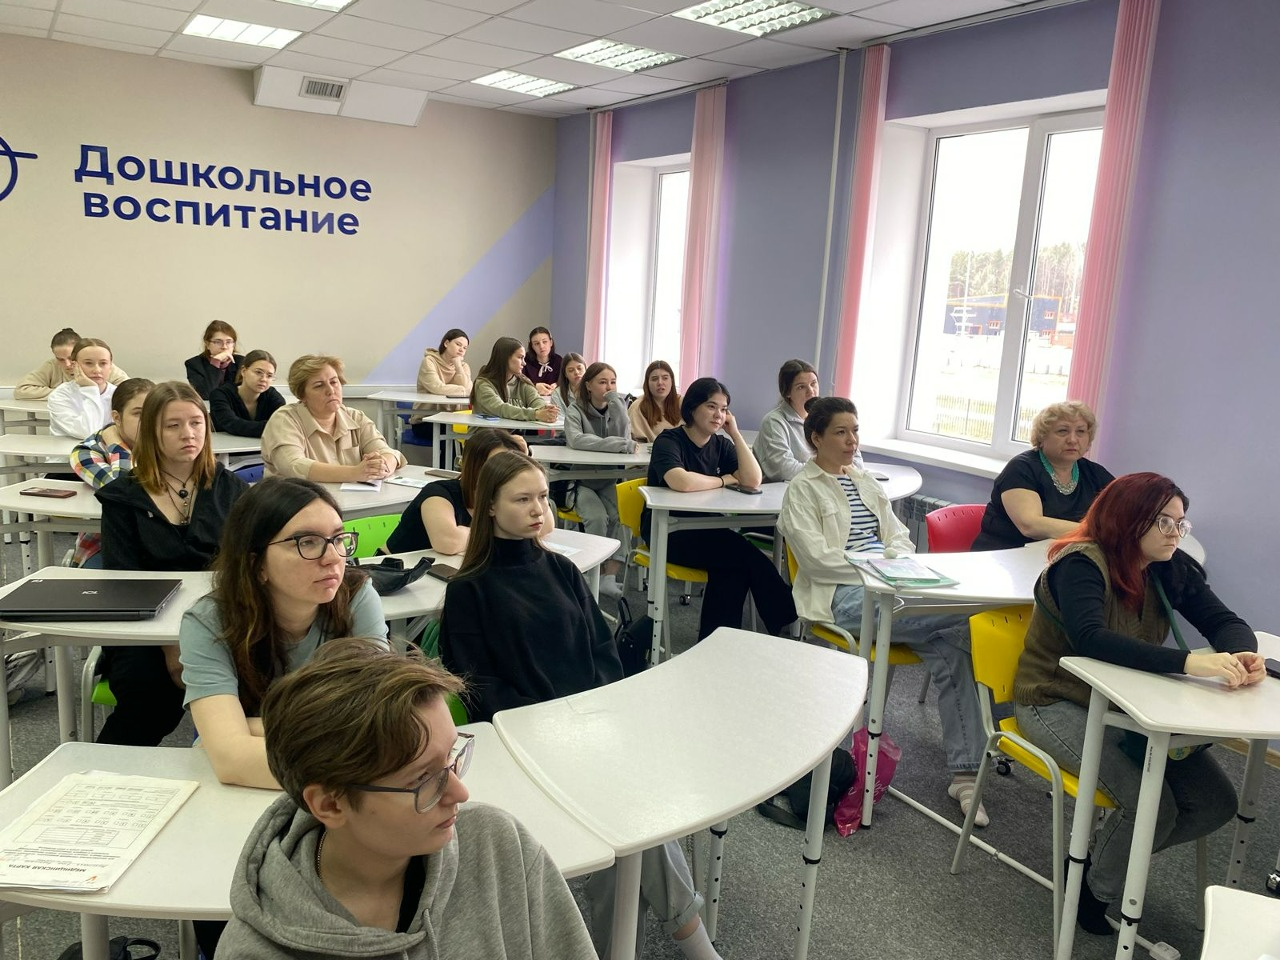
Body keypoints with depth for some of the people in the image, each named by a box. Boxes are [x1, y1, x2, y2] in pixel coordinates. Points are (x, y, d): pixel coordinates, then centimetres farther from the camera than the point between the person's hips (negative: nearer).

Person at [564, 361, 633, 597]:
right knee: (597, 518, -28)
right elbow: (575, 440, -28)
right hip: (581, 481, -3)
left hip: (608, 481, 3)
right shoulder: (576, 410, -6)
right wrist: (620, 445, -33)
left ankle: (610, 576, -19)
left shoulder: (617, 408, 7)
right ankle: (598, 574, -11)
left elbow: (623, 437, -12)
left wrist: (616, 401, -16)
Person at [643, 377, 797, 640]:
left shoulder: (720, 444, 9)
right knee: (747, 556, -25)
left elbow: (753, 480, -4)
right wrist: (724, 480, -11)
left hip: (704, 530, 6)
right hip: (667, 532, -6)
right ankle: (789, 617, -10)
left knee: (733, 567, -26)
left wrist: (735, 433, -6)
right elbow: (682, 482, -29)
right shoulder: (669, 440, -9)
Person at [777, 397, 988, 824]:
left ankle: (965, 772, -17)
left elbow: (899, 536, 21)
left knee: (950, 646, -22)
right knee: (961, 609, -25)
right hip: (843, 595, -6)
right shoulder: (802, 489, 3)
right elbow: (817, 558, -8)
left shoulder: (866, 481, 25)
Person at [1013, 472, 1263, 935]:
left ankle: (1107, 856, 17)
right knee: (1153, 805, -22)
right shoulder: (1080, 564, -21)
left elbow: (1225, 621, -1)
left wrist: (1243, 654, -26)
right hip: (1058, 706, -7)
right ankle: (1093, 889, 7)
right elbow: (1090, 639, -37)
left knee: (1216, 804, -4)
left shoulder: (1171, 569, 1)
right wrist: (1188, 662, -45)